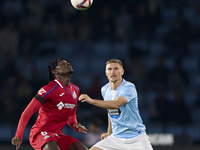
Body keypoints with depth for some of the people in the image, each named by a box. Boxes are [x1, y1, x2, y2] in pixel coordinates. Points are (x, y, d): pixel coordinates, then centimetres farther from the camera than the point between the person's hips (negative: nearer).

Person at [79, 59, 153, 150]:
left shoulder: (129, 88, -15)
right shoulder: (105, 90, 6)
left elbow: (116, 104, -33)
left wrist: (91, 101, -36)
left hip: (136, 138, -5)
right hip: (116, 138, 5)